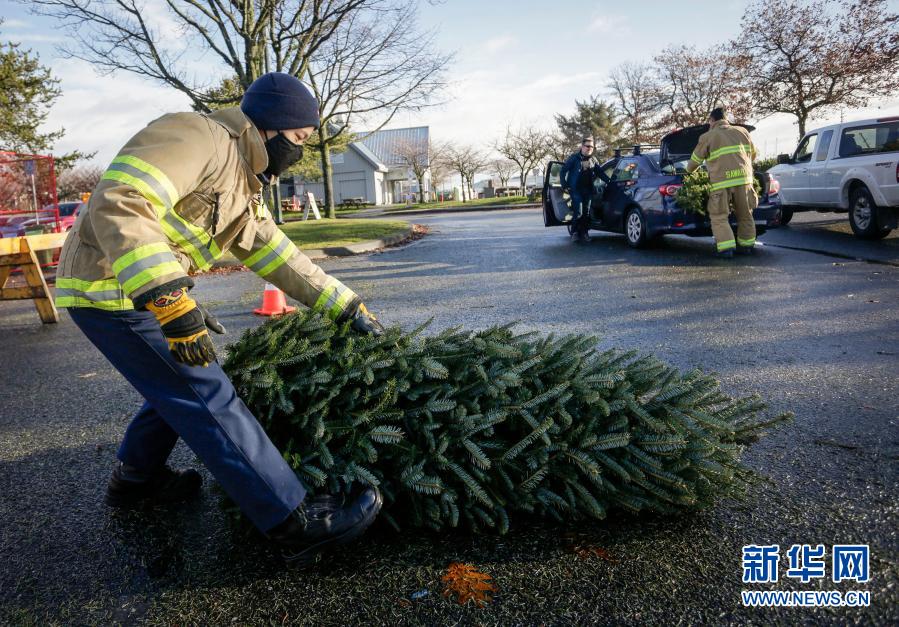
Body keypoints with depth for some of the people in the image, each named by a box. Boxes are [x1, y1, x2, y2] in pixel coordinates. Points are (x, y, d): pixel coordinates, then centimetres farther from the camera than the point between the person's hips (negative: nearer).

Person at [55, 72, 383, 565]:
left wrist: (347, 307, 12)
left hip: (151, 291, 10)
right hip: (112, 290, -10)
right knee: (208, 398, -13)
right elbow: (119, 203, -31)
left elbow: (279, 257, 14)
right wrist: (167, 298, -39)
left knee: (178, 385, 21)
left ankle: (134, 480, 40)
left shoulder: (244, 186, 12)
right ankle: (296, 524, -10)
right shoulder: (199, 138, -19)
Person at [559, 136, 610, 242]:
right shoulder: (574, 158, -1)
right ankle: (575, 232, 3)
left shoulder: (593, 160, 13)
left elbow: (600, 173, 19)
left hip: (588, 190, 5)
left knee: (586, 213, 5)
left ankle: (584, 233, 14)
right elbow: (563, 171, 0)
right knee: (578, 212, -11)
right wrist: (564, 186, -7)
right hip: (576, 190, -5)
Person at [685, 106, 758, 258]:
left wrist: (688, 171, 37)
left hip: (721, 181, -4)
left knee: (719, 217, 1)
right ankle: (747, 245, 22)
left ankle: (726, 248, -11)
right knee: (745, 215, 16)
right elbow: (753, 153, 29)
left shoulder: (707, 136, 8)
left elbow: (695, 160, 17)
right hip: (743, 178, 4)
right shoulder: (742, 131, 19)